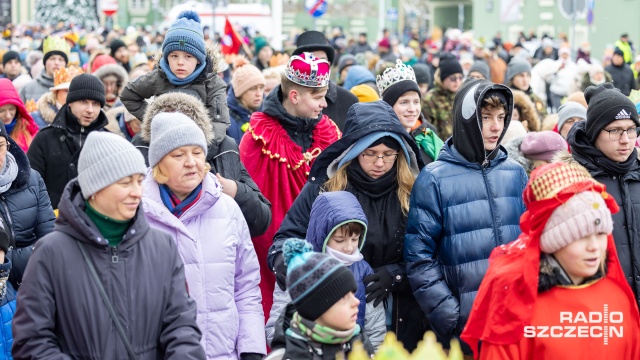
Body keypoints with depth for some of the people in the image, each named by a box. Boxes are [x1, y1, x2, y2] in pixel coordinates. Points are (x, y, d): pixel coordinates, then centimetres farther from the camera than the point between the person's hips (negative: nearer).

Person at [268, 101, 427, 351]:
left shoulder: (412, 192, -2)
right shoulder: (324, 188, -4)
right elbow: (288, 236, -2)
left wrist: (395, 274, -20)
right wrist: (285, 260, -23)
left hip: (400, 319, 1)